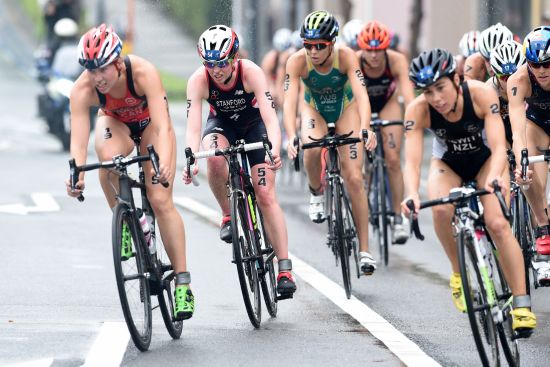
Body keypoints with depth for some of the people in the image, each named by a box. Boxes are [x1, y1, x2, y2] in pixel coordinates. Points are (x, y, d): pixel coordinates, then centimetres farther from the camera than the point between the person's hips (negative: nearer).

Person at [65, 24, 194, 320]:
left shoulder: (144, 73, -38)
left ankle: (183, 283, -9)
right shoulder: (82, 89, -32)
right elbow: (78, 140, -36)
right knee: (108, 157, -36)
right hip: (115, 122, 1)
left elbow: (162, 127, -44)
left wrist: (165, 164, -61)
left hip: (149, 122, -1)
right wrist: (76, 175, -55)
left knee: (160, 201, -14)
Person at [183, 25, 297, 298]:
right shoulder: (198, 80, -28)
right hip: (221, 124, 1)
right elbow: (193, 126, -34)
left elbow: (270, 118, -38)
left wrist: (274, 151, -56)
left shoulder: (251, 73, -31)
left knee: (266, 196, -11)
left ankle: (285, 270, -10)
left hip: (253, 124, -1)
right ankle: (228, 215, -10)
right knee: (215, 160, -36)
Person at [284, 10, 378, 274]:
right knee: (312, 149, -34)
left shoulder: (346, 56, -31)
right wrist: (291, 138, -53)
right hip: (314, 108, 0)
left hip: (345, 108, 0)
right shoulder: (297, 61, -30)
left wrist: (365, 129, -57)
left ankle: (364, 250, -5)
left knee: (354, 178, -11)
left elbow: (361, 95, -40)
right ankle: (316, 193, -2)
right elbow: (289, 102, -37)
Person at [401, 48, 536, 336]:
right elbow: (411, 160, -34)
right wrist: (412, 194, -54)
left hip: (485, 159, -1)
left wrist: (495, 178, -58)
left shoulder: (481, 94, -33)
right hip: (447, 163, 1)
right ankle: (459, 272, -6)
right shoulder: (418, 110, -29)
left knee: (497, 224, -23)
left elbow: (499, 147, -38)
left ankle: (522, 305, -17)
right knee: (441, 210, -30)